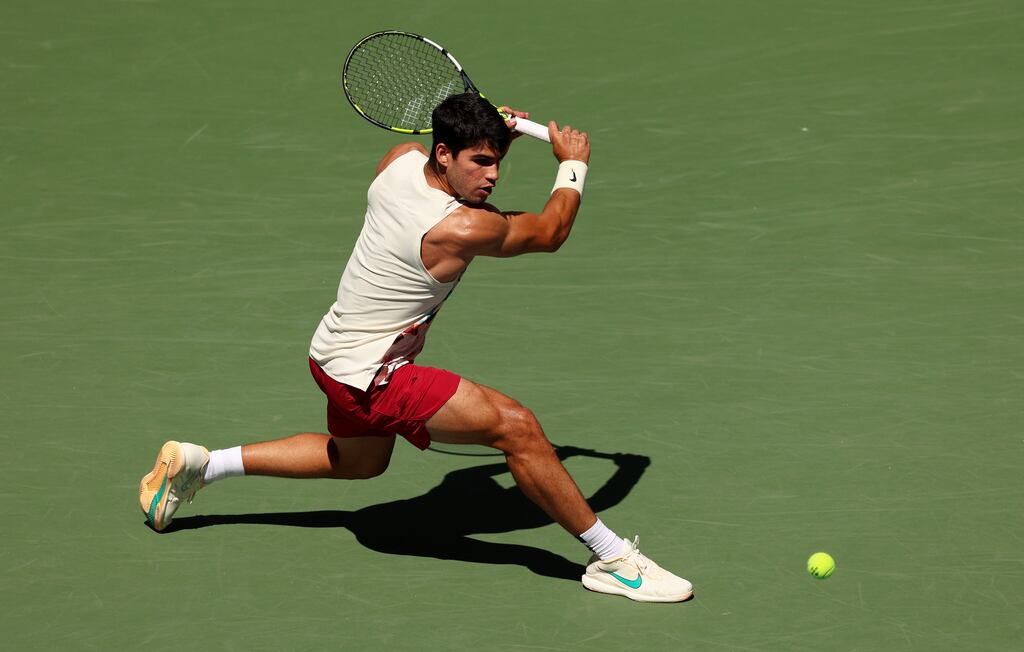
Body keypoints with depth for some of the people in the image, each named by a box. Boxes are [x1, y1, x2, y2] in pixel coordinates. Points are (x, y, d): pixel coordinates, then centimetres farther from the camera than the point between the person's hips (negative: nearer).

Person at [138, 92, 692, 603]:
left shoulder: (401, 159, -7)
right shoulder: (460, 230, -28)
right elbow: (550, 232, -9)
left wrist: (494, 133, 6)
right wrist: (573, 165, 6)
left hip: (337, 351, 9)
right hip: (369, 376, -9)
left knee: (359, 461, 35)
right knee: (515, 425, -18)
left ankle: (199, 464, 43)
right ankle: (612, 558, -13)